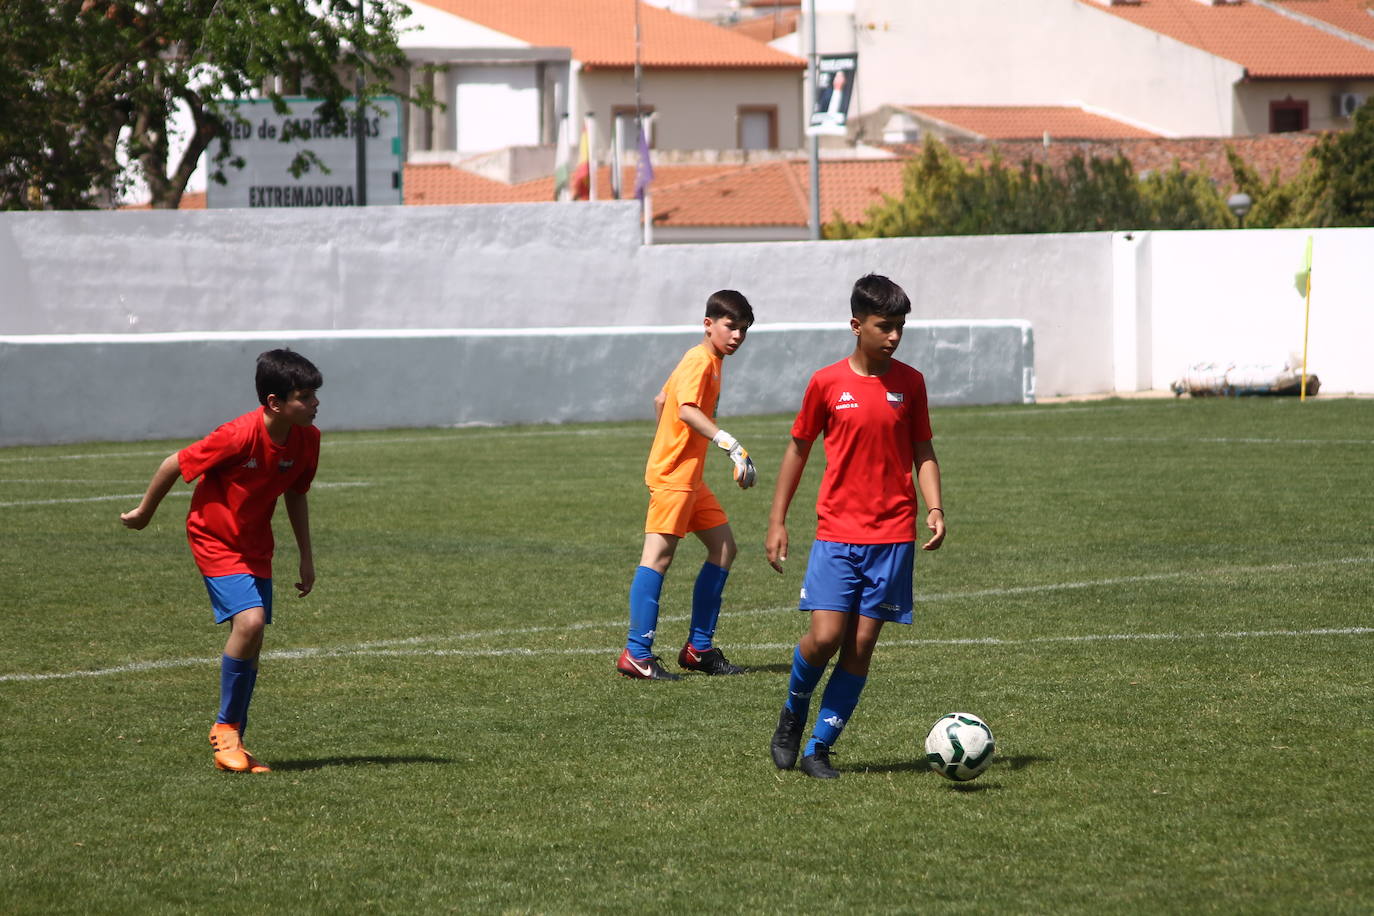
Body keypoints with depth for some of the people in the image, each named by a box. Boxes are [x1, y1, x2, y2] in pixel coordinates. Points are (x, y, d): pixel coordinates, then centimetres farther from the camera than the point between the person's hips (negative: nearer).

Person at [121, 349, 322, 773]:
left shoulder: (307, 439, -9)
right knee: (250, 620, -24)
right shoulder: (239, 436, -29)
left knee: (250, 642, 3)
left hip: (255, 545, 7)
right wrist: (143, 513, -2)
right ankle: (225, 727, -8)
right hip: (215, 538, -7)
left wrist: (307, 558, 11)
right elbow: (173, 465, -16)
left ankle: (233, 743, 14)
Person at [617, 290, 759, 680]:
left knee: (724, 548, 11)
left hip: (689, 476, 11)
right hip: (672, 475, -11)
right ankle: (637, 654, -17)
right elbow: (687, 410, -28)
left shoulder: (709, 362, 18)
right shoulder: (700, 361, -12)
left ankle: (700, 648, 13)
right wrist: (730, 443, -35)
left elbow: (661, 400, 28)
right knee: (658, 556, -13)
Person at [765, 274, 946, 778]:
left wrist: (934, 508, -5)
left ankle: (819, 748, 9)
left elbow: (922, 452, 11)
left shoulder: (910, 382, 4)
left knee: (861, 644, -1)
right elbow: (798, 449, 8)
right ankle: (794, 710, 17)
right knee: (825, 636, -14)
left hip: (893, 535, 2)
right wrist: (777, 521, 6)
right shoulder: (826, 383, -1)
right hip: (836, 533, -2)